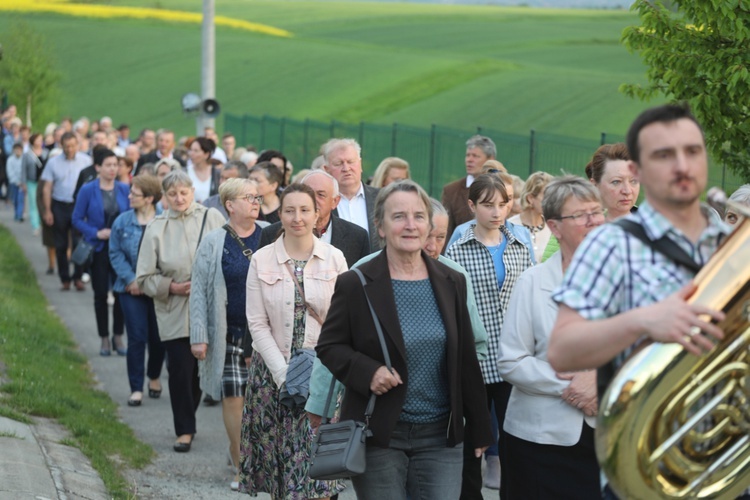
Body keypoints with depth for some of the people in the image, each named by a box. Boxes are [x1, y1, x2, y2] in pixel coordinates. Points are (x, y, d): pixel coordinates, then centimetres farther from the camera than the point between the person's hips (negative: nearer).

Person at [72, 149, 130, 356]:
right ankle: (104, 339, 16)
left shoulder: (124, 190, 1)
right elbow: (77, 219, -2)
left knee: (121, 292, -1)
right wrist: (96, 233, -14)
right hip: (98, 249, -1)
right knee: (100, 294, 6)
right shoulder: (88, 190, -5)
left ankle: (118, 337, 12)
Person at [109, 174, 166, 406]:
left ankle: (154, 377, 34)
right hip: (132, 290, 1)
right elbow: (116, 254, 3)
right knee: (136, 338, -2)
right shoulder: (123, 221, 2)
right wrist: (130, 280, -8)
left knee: (158, 338, 8)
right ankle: (136, 388, 5)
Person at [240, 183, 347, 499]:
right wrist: (283, 374, -10)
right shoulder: (262, 260, 1)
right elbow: (258, 323, -2)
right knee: (279, 461, 5)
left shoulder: (334, 259, 1)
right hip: (273, 371, 1)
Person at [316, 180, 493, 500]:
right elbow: (329, 346, 1)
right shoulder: (355, 284, -5)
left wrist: (479, 429, 10)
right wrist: (368, 371, -18)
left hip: (441, 437, 3)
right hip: (378, 435, -3)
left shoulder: (452, 282, 5)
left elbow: (466, 360, 9)